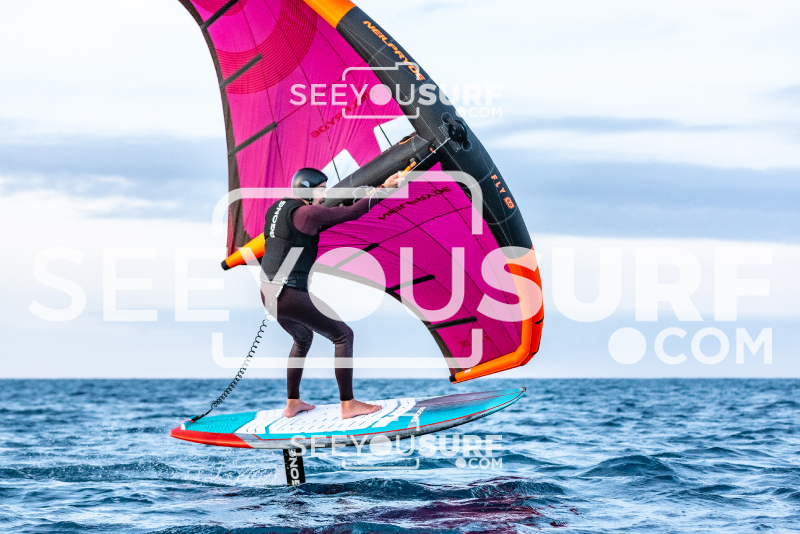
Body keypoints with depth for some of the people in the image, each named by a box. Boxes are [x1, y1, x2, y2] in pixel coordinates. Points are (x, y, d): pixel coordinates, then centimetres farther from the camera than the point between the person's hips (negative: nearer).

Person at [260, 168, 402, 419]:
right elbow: (353, 213, -11)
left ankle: (292, 403, 36)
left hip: (269, 294, 9)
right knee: (343, 335, 3)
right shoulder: (307, 213, -13)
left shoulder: (276, 209, 13)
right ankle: (348, 404, 4)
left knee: (303, 338, 33)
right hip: (290, 297, -9)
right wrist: (385, 188, -3)